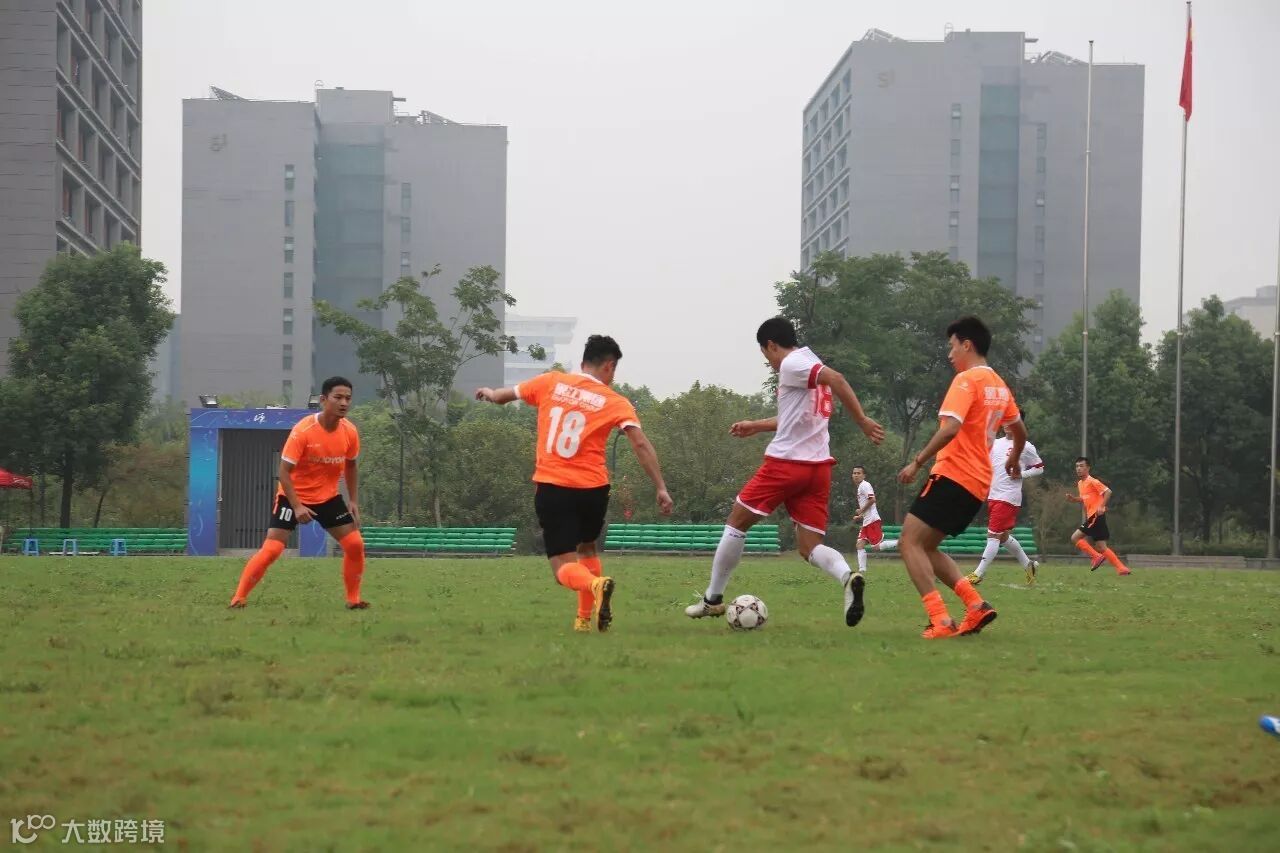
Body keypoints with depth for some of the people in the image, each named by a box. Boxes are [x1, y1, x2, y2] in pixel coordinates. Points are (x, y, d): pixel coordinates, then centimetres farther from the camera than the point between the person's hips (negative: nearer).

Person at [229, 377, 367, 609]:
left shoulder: (350, 432, -8)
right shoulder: (302, 431, -24)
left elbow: (350, 466, 12)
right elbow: (284, 472, -21)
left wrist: (353, 500, 7)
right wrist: (297, 506, -28)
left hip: (329, 497, 5)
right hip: (294, 497, -5)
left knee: (355, 544, -3)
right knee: (272, 549, -14)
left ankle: (353, 599, 12)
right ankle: (239, 598, -5)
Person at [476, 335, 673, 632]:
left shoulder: (551, 382, 3)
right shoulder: (615, 402, -1)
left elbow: (501, 396, 17)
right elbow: (640, 444, -11)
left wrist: (490, 393, 40)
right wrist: (661, 489, -8)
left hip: (551, 488, -1)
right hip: (593, 489, 1)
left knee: (564, 567, 0)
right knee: (587, 548, 29)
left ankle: (596, 584, -32)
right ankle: (585, 619, 23)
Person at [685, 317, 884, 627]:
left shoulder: (791, 364, -8)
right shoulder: (811, 364, 20)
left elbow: (835, 378, -24)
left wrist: (862, 420, -27)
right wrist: (757, 426, 40)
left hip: (786, 462, -8)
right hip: (818, 465, 8)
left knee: (737, 522, 10)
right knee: (809, 547, 3)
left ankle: (712, 599, 15)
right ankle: (848, 578, -28)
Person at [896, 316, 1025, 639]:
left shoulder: (967, 380, -11)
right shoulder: (999, 385, 16)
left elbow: (950, 428, -24)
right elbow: (1020, 431, 27)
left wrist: (917, 462, -22)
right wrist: (1014, 460, 46)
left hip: (953, 476, -9)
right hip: (979, 482, 9)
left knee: (910, 542, -9)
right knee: (926, 547, 15)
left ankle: (940, 620, -21)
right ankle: (976, 606, 0)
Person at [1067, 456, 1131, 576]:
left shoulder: (1092, 481, -10)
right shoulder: (1080, 483, 17)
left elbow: (1108, 492, -16)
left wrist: (1101, 506, -23)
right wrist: (1073, 498, 12)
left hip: (1096, 516, -9)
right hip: (1091, 517, 9)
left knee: (1075, 538, -11)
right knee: (1101, 547, 7)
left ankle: (1096, 557, -6)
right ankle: (1122, 569, 6)